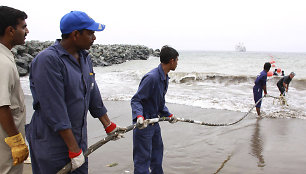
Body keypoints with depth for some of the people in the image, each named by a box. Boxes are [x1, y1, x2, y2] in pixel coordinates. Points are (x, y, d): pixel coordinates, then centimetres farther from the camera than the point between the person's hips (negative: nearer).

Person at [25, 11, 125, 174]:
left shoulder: (85, 58, 6)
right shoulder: (48, 60, -20)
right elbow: (55, 111, -23)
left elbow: (93, 96, 14)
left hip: (79, 140, 7)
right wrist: (74, 150, -20)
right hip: (52, 146, -7)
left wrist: (109, 126, 19)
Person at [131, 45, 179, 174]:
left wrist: (169, 115, 21)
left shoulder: (165, 78, 7)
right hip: (144, 123, -10)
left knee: (157, 150, 25)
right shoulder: (152, 77, -25)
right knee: (143, 157, -1)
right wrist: (139, 116, -38)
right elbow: (135, 100, -24)